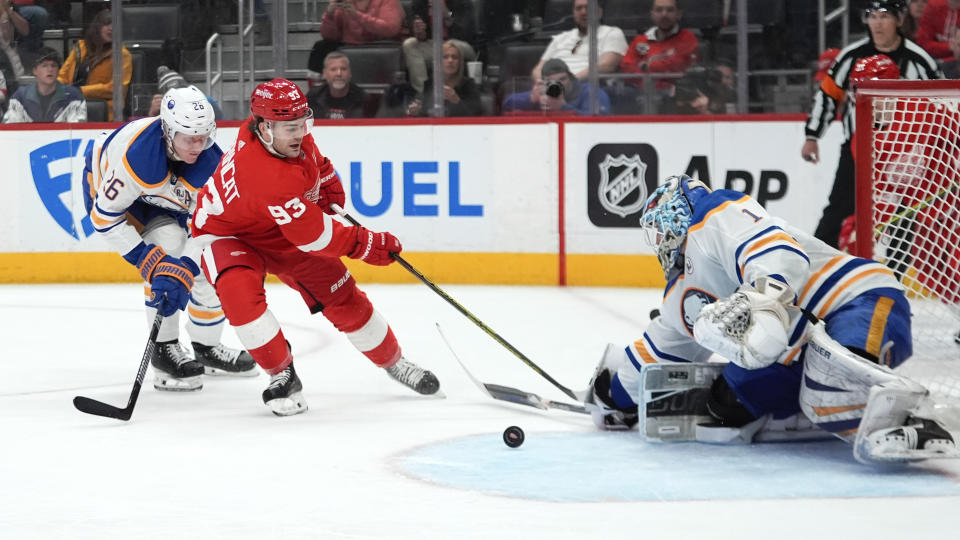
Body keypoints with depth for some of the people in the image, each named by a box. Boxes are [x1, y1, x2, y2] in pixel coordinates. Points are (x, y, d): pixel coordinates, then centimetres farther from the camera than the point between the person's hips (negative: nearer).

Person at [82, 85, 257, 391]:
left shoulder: (210, 160, -28)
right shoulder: (137, 155, -43)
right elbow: (105, 216, -34)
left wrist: (183, 273, -39)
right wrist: (151, 262, -35)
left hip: (162, 196, 6)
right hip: (106, 187, -6)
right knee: (169, 243, -26)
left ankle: (206, 348, 26)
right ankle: (164, 350, -15)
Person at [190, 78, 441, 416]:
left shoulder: (292, 134, -18)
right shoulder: (269, 177, -42)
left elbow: (314, 160, 11)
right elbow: (315, 234, -35)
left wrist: (331, 194, 5)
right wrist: (370, 245, -28)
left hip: (283, 231, 7)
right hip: (229, 234, -7)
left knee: (341, 296, 4)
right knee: (240, 291, -36)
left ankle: (393, 363, 24)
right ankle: (283, 375, -20)